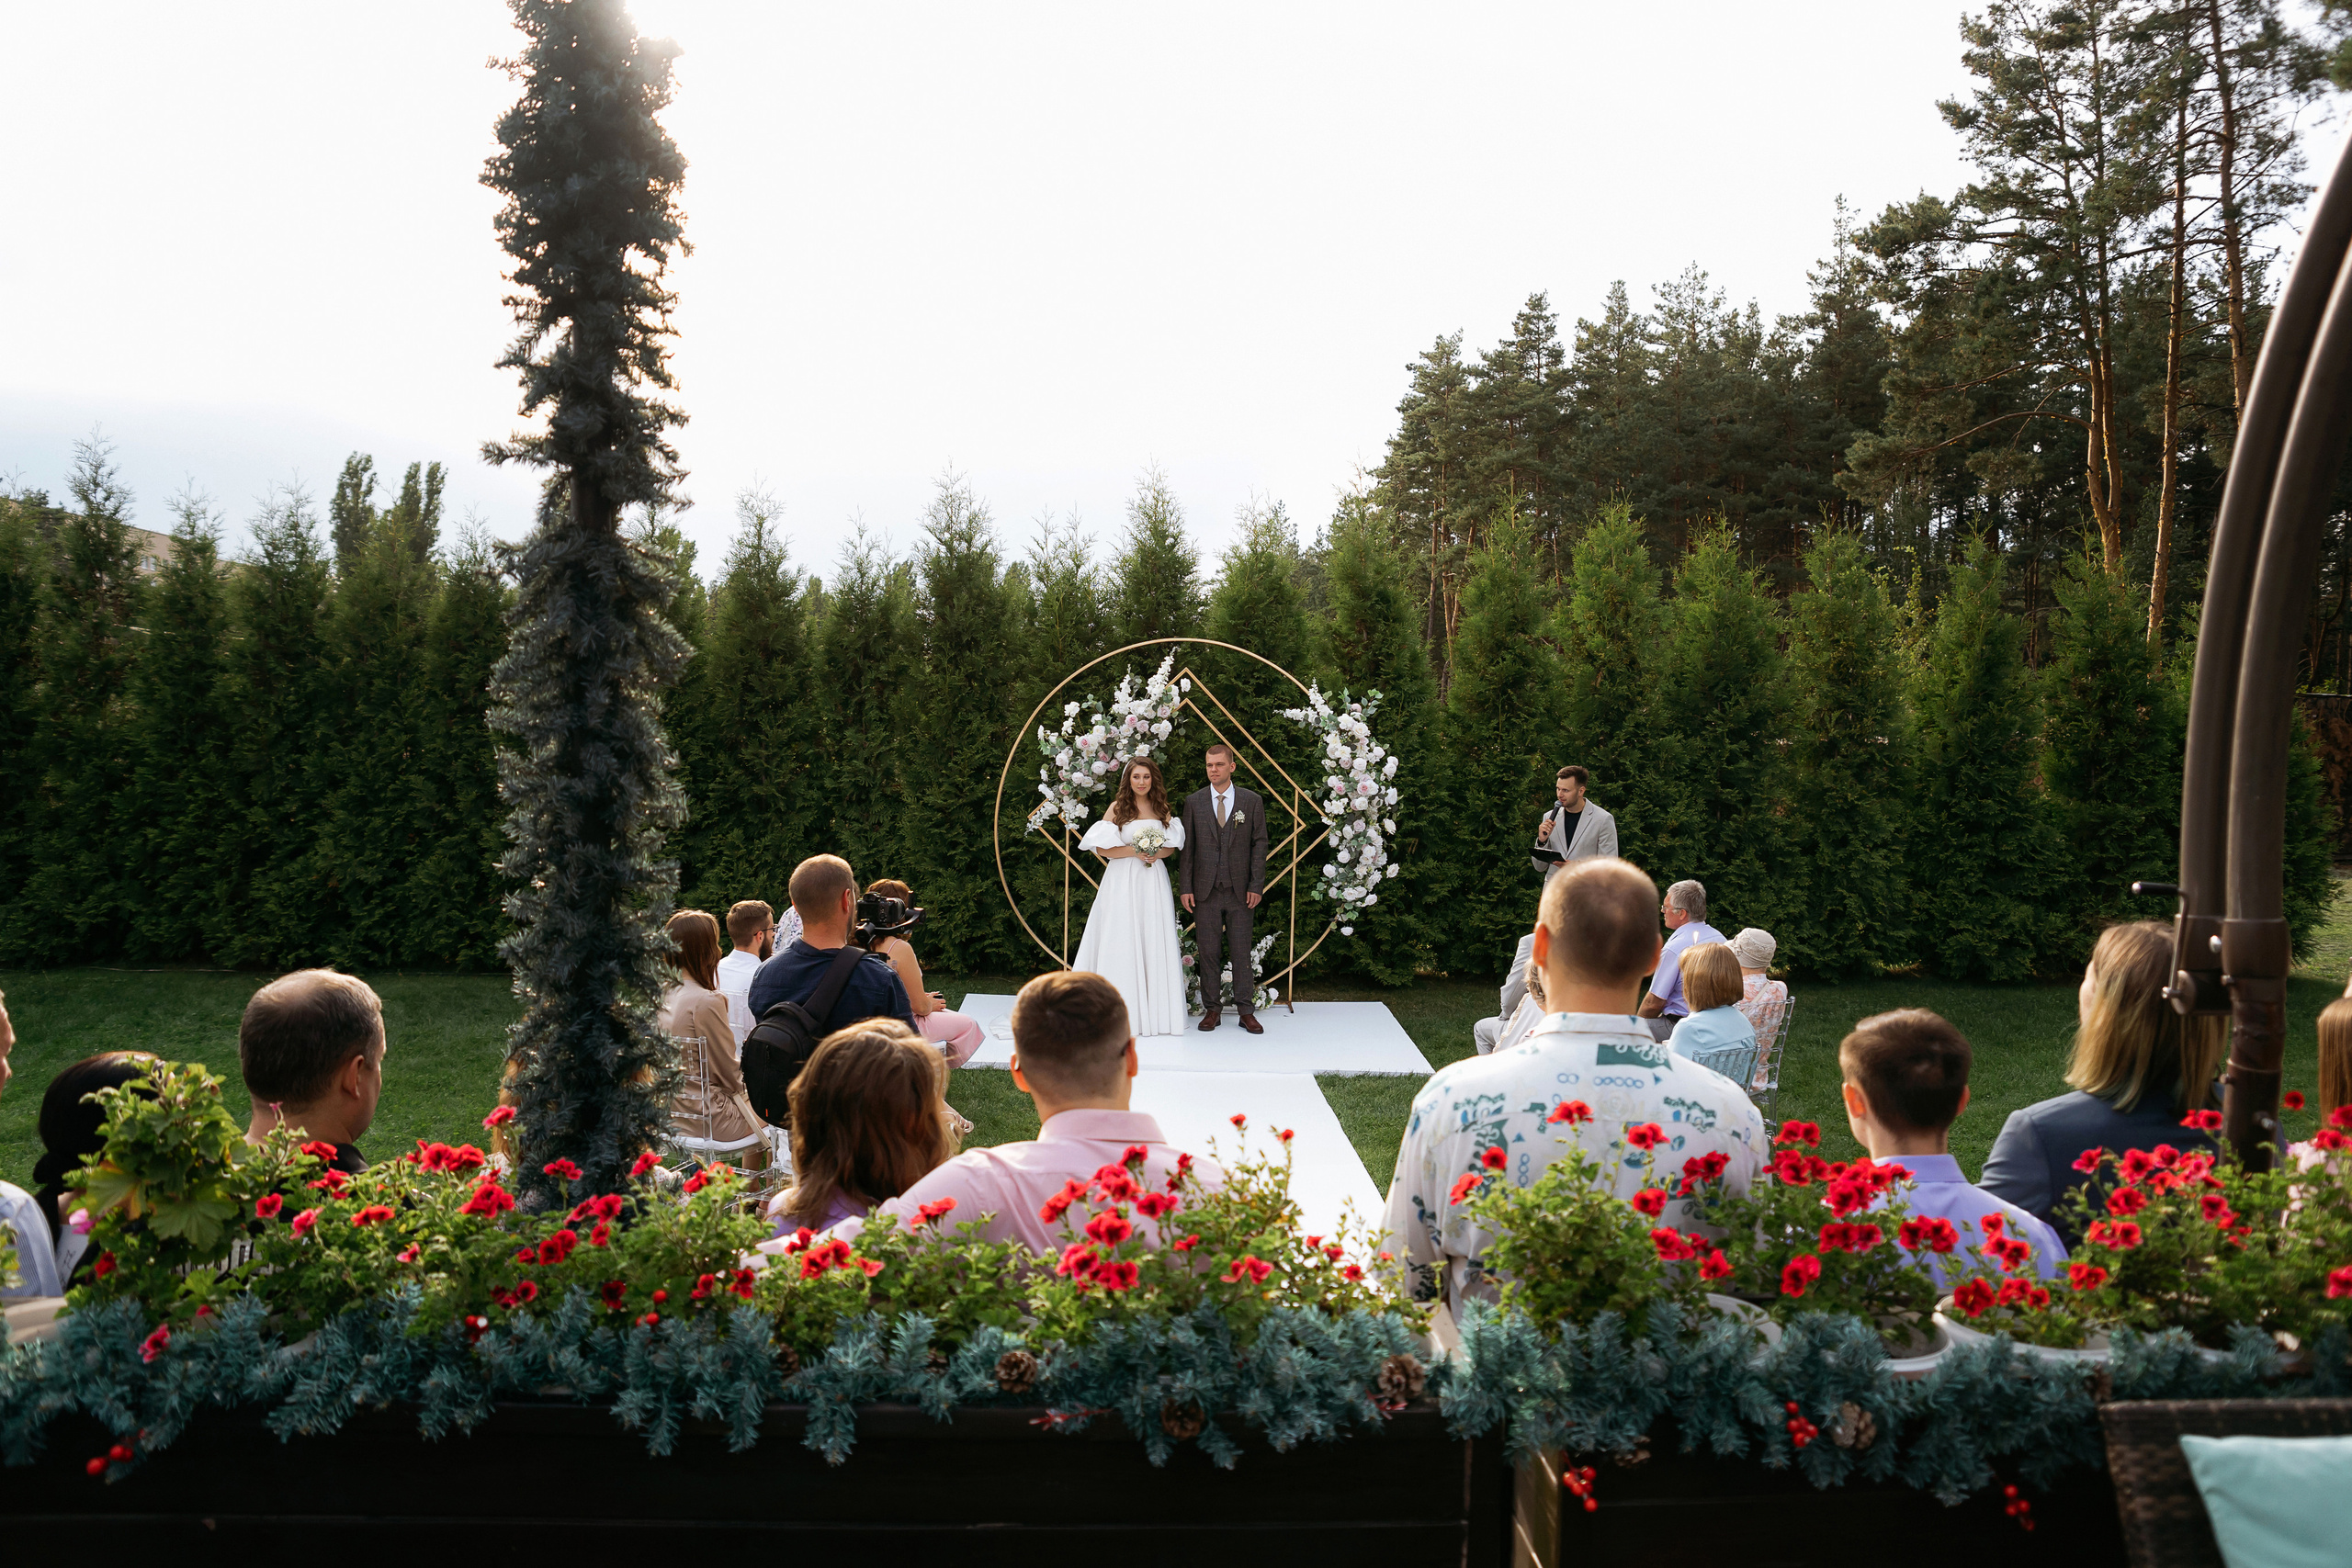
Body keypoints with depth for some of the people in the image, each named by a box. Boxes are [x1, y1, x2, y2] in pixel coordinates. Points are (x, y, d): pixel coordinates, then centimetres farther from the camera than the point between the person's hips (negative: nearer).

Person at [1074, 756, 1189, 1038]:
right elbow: (1102, 848, -5)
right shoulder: (1117, 808, -1)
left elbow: (1173, 845, 13)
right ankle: (1124, 1011, -1)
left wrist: (1158, 854, -7)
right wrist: (1134, 851, -15)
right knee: (1122, 943, -4)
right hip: (1122, 880, -3)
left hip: (1154, 881, 3)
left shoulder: (1161, 809, 10)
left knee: (1154, 943, 2)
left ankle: (1155, 1010, 6)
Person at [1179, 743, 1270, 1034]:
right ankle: (1212, 1009, 13)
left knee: (1241, 953, 3)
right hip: (1205, 890, 1)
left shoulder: (1252, 801, 4)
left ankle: (1246, 1011, 10)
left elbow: (1259, 844, 3)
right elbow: (1187, 846, 6)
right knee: (1208, 953, 4)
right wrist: (1186, 888, -1)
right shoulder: (1193, 801, 6)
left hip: (1240, 890, -1)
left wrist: (1256, 886, -4)